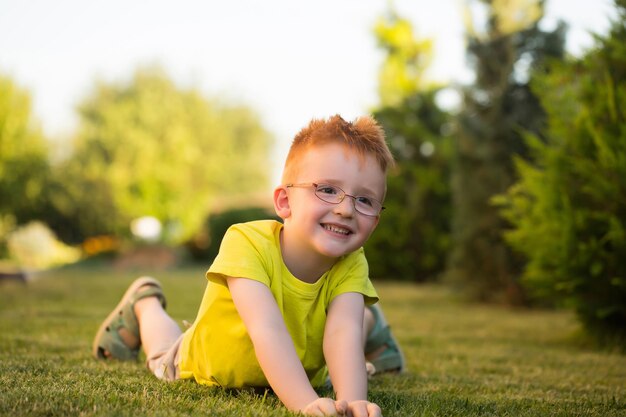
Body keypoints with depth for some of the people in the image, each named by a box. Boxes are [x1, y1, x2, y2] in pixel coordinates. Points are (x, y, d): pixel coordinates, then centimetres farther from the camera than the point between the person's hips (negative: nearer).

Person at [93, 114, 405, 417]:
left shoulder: (352, 264, -32)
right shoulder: (247, 243, -43)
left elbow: (342, 332, -46)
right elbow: (268, 330, -54)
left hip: (305, 370, 2)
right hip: (210, 370, -2)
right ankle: (145, 303, 54)